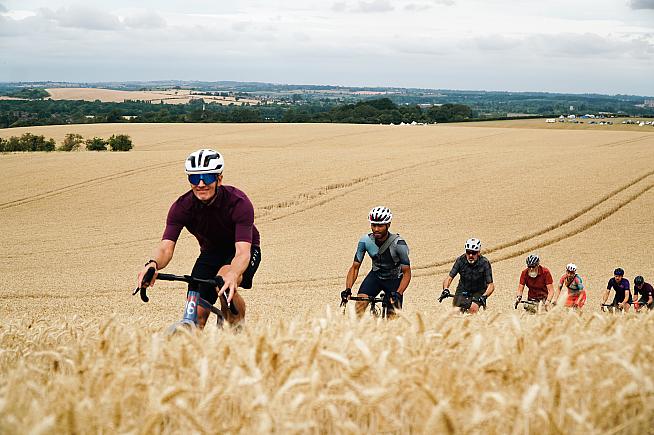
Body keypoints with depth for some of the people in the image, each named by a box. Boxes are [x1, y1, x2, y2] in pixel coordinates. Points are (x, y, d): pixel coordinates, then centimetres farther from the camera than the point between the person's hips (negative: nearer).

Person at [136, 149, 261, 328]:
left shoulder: (239, 203, -31)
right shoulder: (181, 207, -22)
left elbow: (243, 251, -42)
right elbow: (166, 247, -31)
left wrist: (233, 275, -65)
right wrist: (152, 264, -56)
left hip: (239, 253, -3)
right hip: (210, 253, 4)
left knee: (225, 285, -35)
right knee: (197, 315, -11)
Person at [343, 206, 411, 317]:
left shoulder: (398, 244, -29)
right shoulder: (365, 241, -21)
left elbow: (406, 273, -25)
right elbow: (355, 267, -14)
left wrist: (398, 294, -39)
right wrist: (348, 289, -29)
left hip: (394, 279, -2)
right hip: (375, 276, 2)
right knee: (360, 303, -23)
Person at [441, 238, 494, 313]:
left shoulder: (484, 263, -21)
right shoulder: (461, 260, -18)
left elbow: (491, 285, -21)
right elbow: (449, 278, -18)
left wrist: (484, 296, -38)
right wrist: (445, 290, -37)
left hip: (478, 292, -2)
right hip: (463, 291, 2)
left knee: (473, 308, -29)